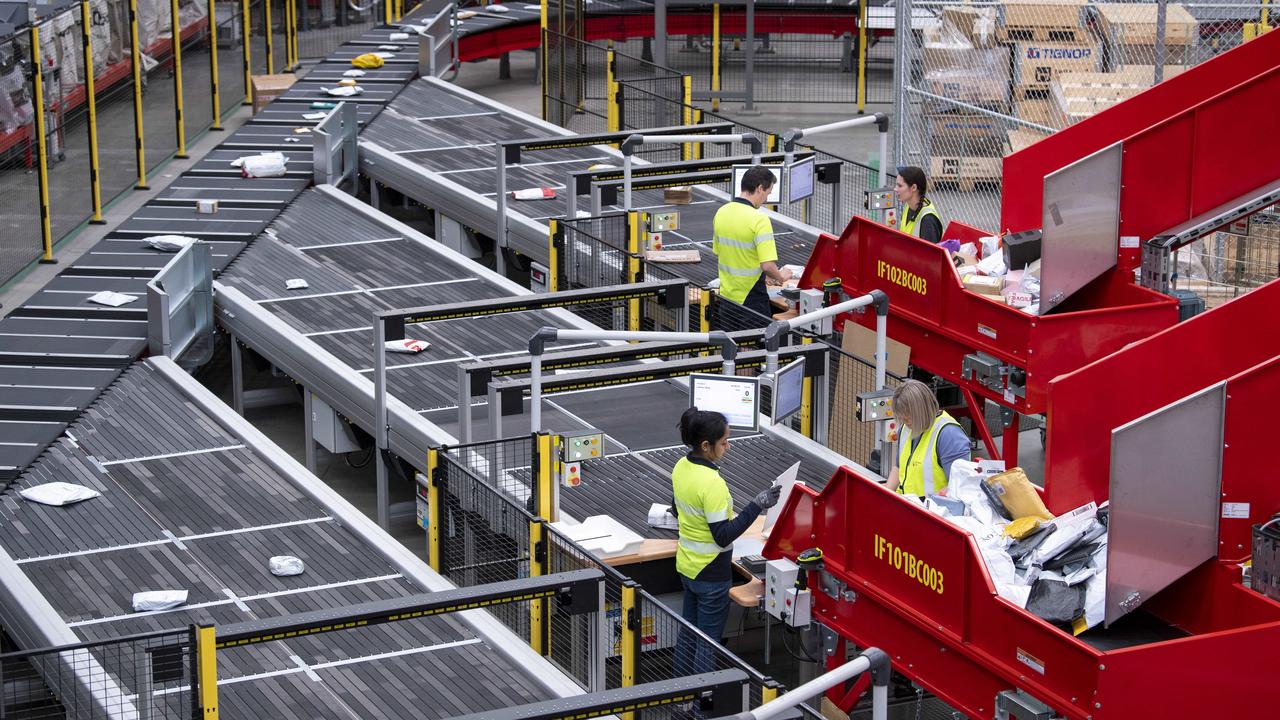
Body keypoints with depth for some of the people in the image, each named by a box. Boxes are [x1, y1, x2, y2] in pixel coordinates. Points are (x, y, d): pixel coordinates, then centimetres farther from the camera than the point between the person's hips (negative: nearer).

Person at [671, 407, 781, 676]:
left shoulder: (681, 467, -2)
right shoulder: (712, 484, -28)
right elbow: (723, 536, -26)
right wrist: (757, 506, -27)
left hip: (687, 565, 8)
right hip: (711, 574, -8)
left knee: (688, 631, 20)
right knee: (708, 641, 5)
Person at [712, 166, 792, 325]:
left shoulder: (721, 212, 2)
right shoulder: (759, 220, -21)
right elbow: (767, 265, -25)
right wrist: (781, 277, -2)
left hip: (726, 295, 7)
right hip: (750, 298, -7)